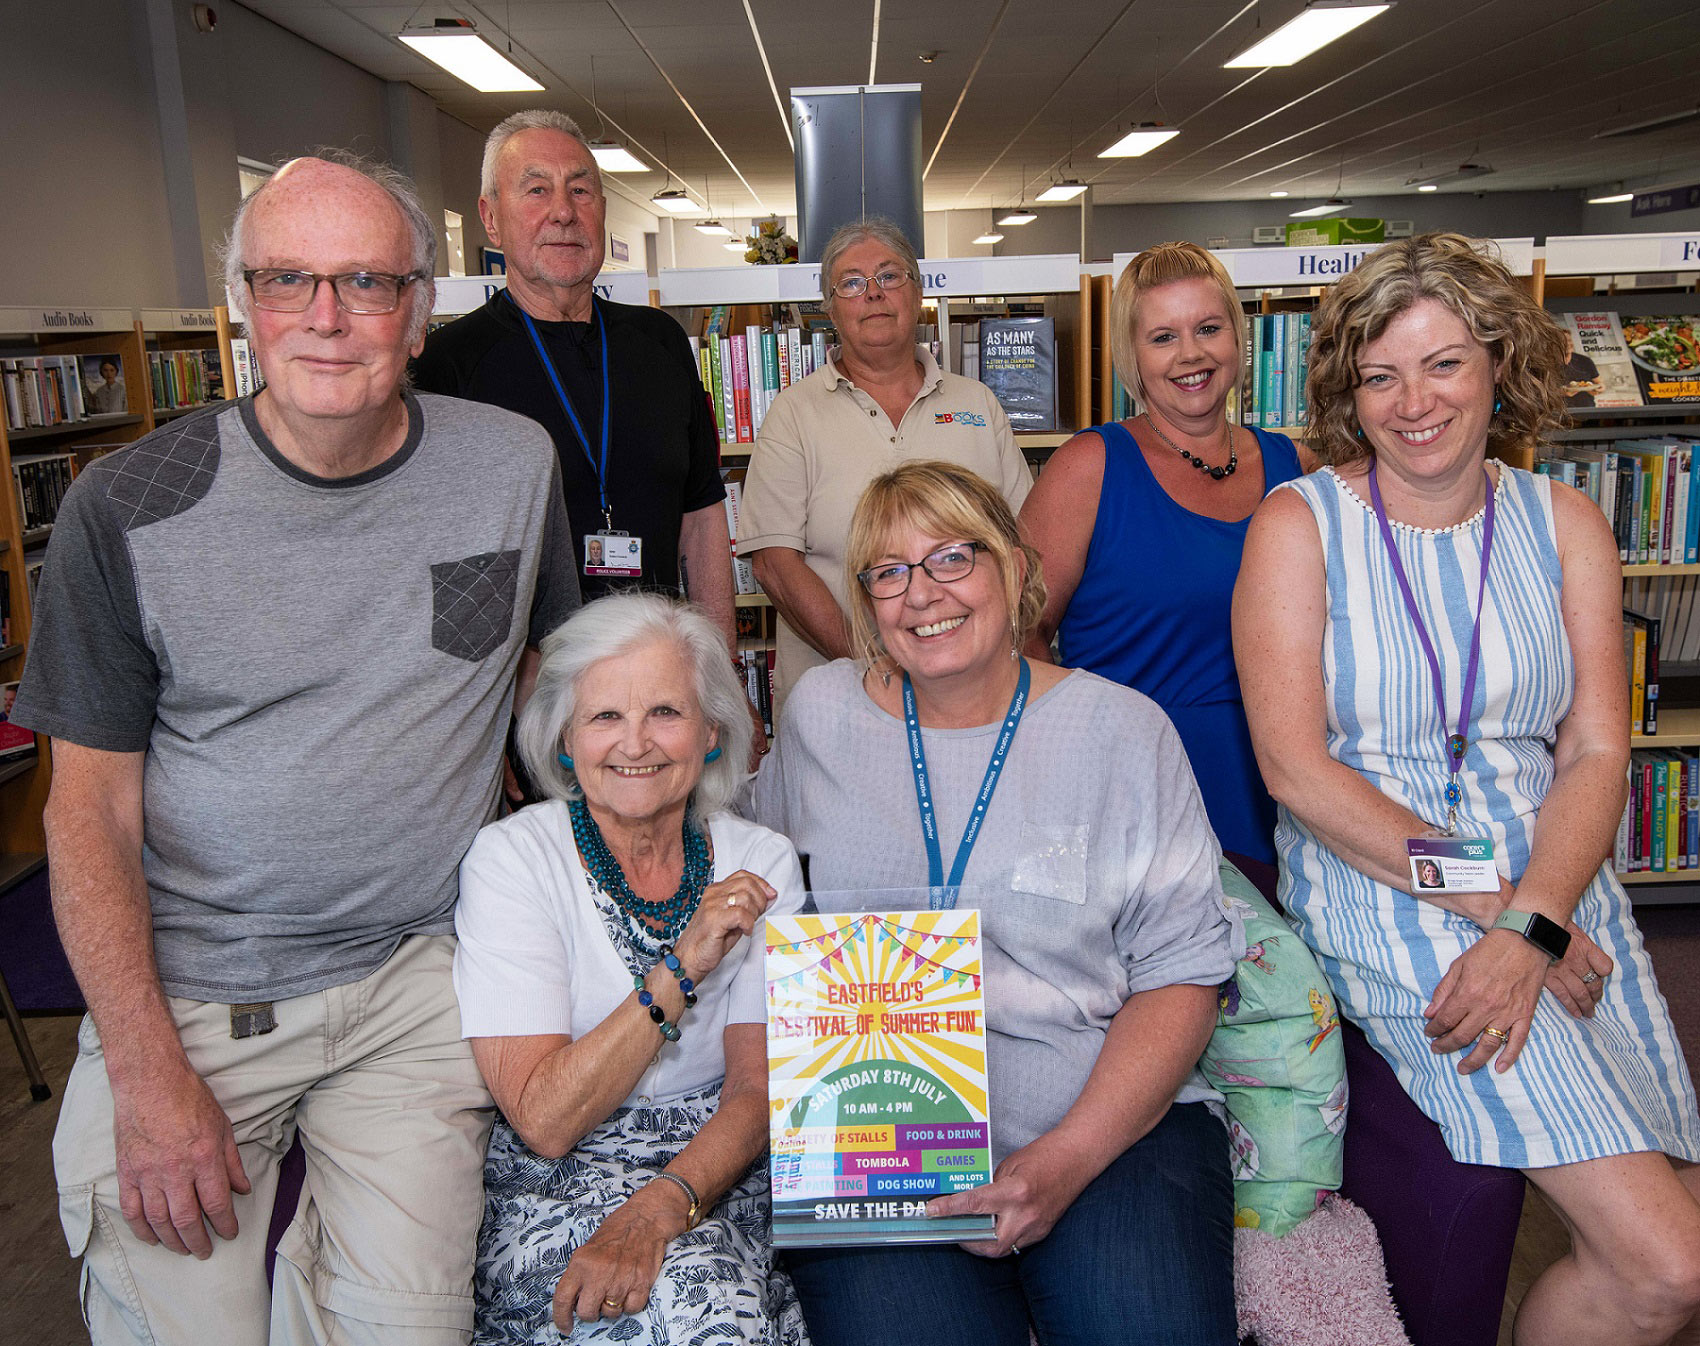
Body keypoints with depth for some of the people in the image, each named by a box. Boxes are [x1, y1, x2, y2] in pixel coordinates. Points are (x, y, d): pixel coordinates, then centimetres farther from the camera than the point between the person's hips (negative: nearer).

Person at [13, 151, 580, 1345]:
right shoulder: (127, 509, -8)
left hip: (417, 977, 1)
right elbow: (91, 802, -4)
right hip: (183, 990, 0)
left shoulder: (513, 464, -3)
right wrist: (149, 1075, -10)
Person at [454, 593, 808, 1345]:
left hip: (715, 1177, 3)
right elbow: (543, 1121, -14)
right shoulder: (513, 859, -9)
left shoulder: (761, 863, 0)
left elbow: (758, 1090, -5)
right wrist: (681, 968, -22)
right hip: (556, 1191, -3)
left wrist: (658, 1208, -22)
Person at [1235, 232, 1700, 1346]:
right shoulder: (1300, 524, -2)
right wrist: (1489, 907, -14)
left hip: (1557, 883, 4)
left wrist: (1531, 927, -14)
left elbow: (1596, 754, 2)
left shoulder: (1565, 524, 9)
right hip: (1376, 890, -4)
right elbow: (1296, 767, -9)